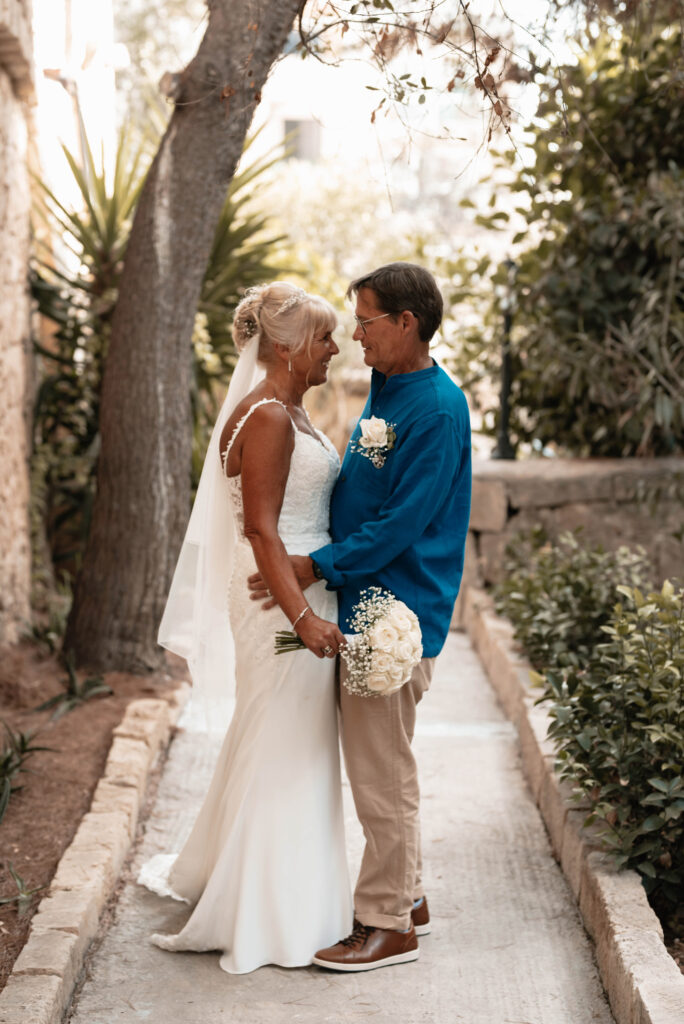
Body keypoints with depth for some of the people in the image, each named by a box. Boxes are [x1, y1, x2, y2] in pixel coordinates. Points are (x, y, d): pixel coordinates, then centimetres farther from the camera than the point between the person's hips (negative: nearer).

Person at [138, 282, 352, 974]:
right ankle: (263, 917, 11)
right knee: (283, 751, -1)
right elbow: (261, 530, -23)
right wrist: (304, 617, -28)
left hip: (304, 590, 10)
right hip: (282, 599, -10)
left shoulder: (287, 411, 12)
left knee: (266, 745, 20)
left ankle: (211, 876, 36)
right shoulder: (266, 418, -18)